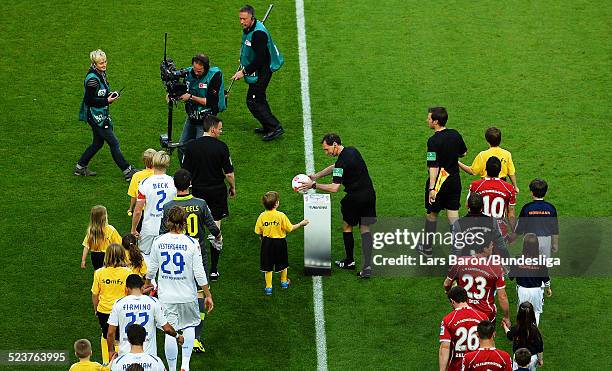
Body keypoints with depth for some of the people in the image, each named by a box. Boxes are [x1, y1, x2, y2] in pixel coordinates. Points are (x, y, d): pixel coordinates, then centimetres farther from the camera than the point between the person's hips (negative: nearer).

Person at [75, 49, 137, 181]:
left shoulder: (101, 74, 7)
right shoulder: (92, 78, -22)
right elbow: (89, 100, -21)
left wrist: (110, 95, 2)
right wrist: (107, 101, -23)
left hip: (101, 114, 10)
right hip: (95, 116, -10)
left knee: (98, 143, 18)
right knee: (114, 143, -5)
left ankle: (80, 167, 28)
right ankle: (127, 172, 0)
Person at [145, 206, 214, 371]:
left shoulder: (158, 241, -7)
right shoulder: (191, 243, -13)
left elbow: (152, 268, 5)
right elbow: (199, 273, -11)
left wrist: (148, 283, 26)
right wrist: (208, 295, 0)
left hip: (165, 296, 1)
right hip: (187, 294, -1)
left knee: (170, 332, 8)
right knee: (189, 326, 21)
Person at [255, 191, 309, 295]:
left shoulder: (262, 216, -11)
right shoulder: (281, 216, -18)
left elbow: (258, 232, -4)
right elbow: (290, 228, -10)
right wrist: (301, 224, 4)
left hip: (267, 242, 1)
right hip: (279, 242, -1)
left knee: (268, 266, 9)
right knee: (282, 263, 21)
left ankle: (268, 287, 10)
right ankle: (284, 282, 39)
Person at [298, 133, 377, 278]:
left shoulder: (342, 162, -20)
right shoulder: (352, 151, 8)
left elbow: (334, 188, -24)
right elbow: (334, 167, 21)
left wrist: (314, 185, -15)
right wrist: (316, 176, 19)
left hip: (355, 198, -8)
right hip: (369, 194, 8)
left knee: (347, 227, 14)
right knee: (365, 229, 7)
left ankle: (349, 261, 26)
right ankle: (367, 266, -4)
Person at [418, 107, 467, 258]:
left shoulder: (434, 141, -20)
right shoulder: (455, 135, -1)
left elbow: (434, 166, -24)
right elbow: (463, 153, 15)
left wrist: (432, 188, -25)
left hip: (439, 181, -5)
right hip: (454, 180, 5)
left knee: (432, 214, 11)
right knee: (453, 213, 9)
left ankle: (427, 248, 23)